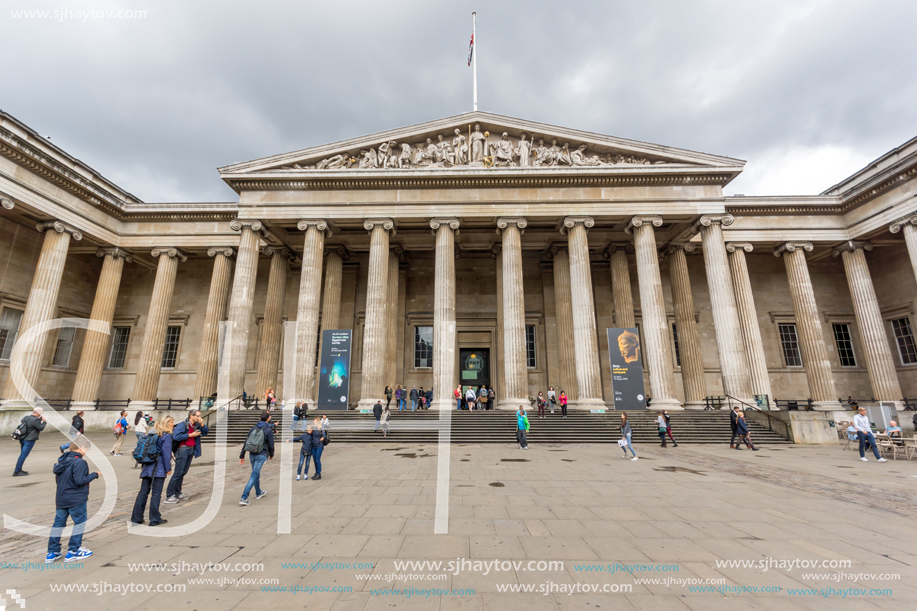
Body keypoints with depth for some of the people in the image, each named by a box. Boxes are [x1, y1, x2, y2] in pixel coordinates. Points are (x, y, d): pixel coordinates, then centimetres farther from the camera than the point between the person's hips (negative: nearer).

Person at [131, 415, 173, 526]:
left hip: (147, 467, 7)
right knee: (156, 493, 0)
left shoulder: (152, 432, 14)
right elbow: (166, 453, -14)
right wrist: (168, 468, -6)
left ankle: (136, 518, 19)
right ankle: (155, 519, 7)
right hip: (159, 468, -7)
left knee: (143, 492, 13)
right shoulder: (167, 435, -10)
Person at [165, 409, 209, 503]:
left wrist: (202, 424, 0)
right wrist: (190, 435, -15)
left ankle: (177, 493, 21)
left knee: (183, 472, 12)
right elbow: (176, 436, -19)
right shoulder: (183, 424, -10)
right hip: (183, 449, -7)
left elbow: (206, 432, 16)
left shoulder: (196, 425, 11)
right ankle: (169, 495, 1)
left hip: (191, 450, 7)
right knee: (178, 473, -6)